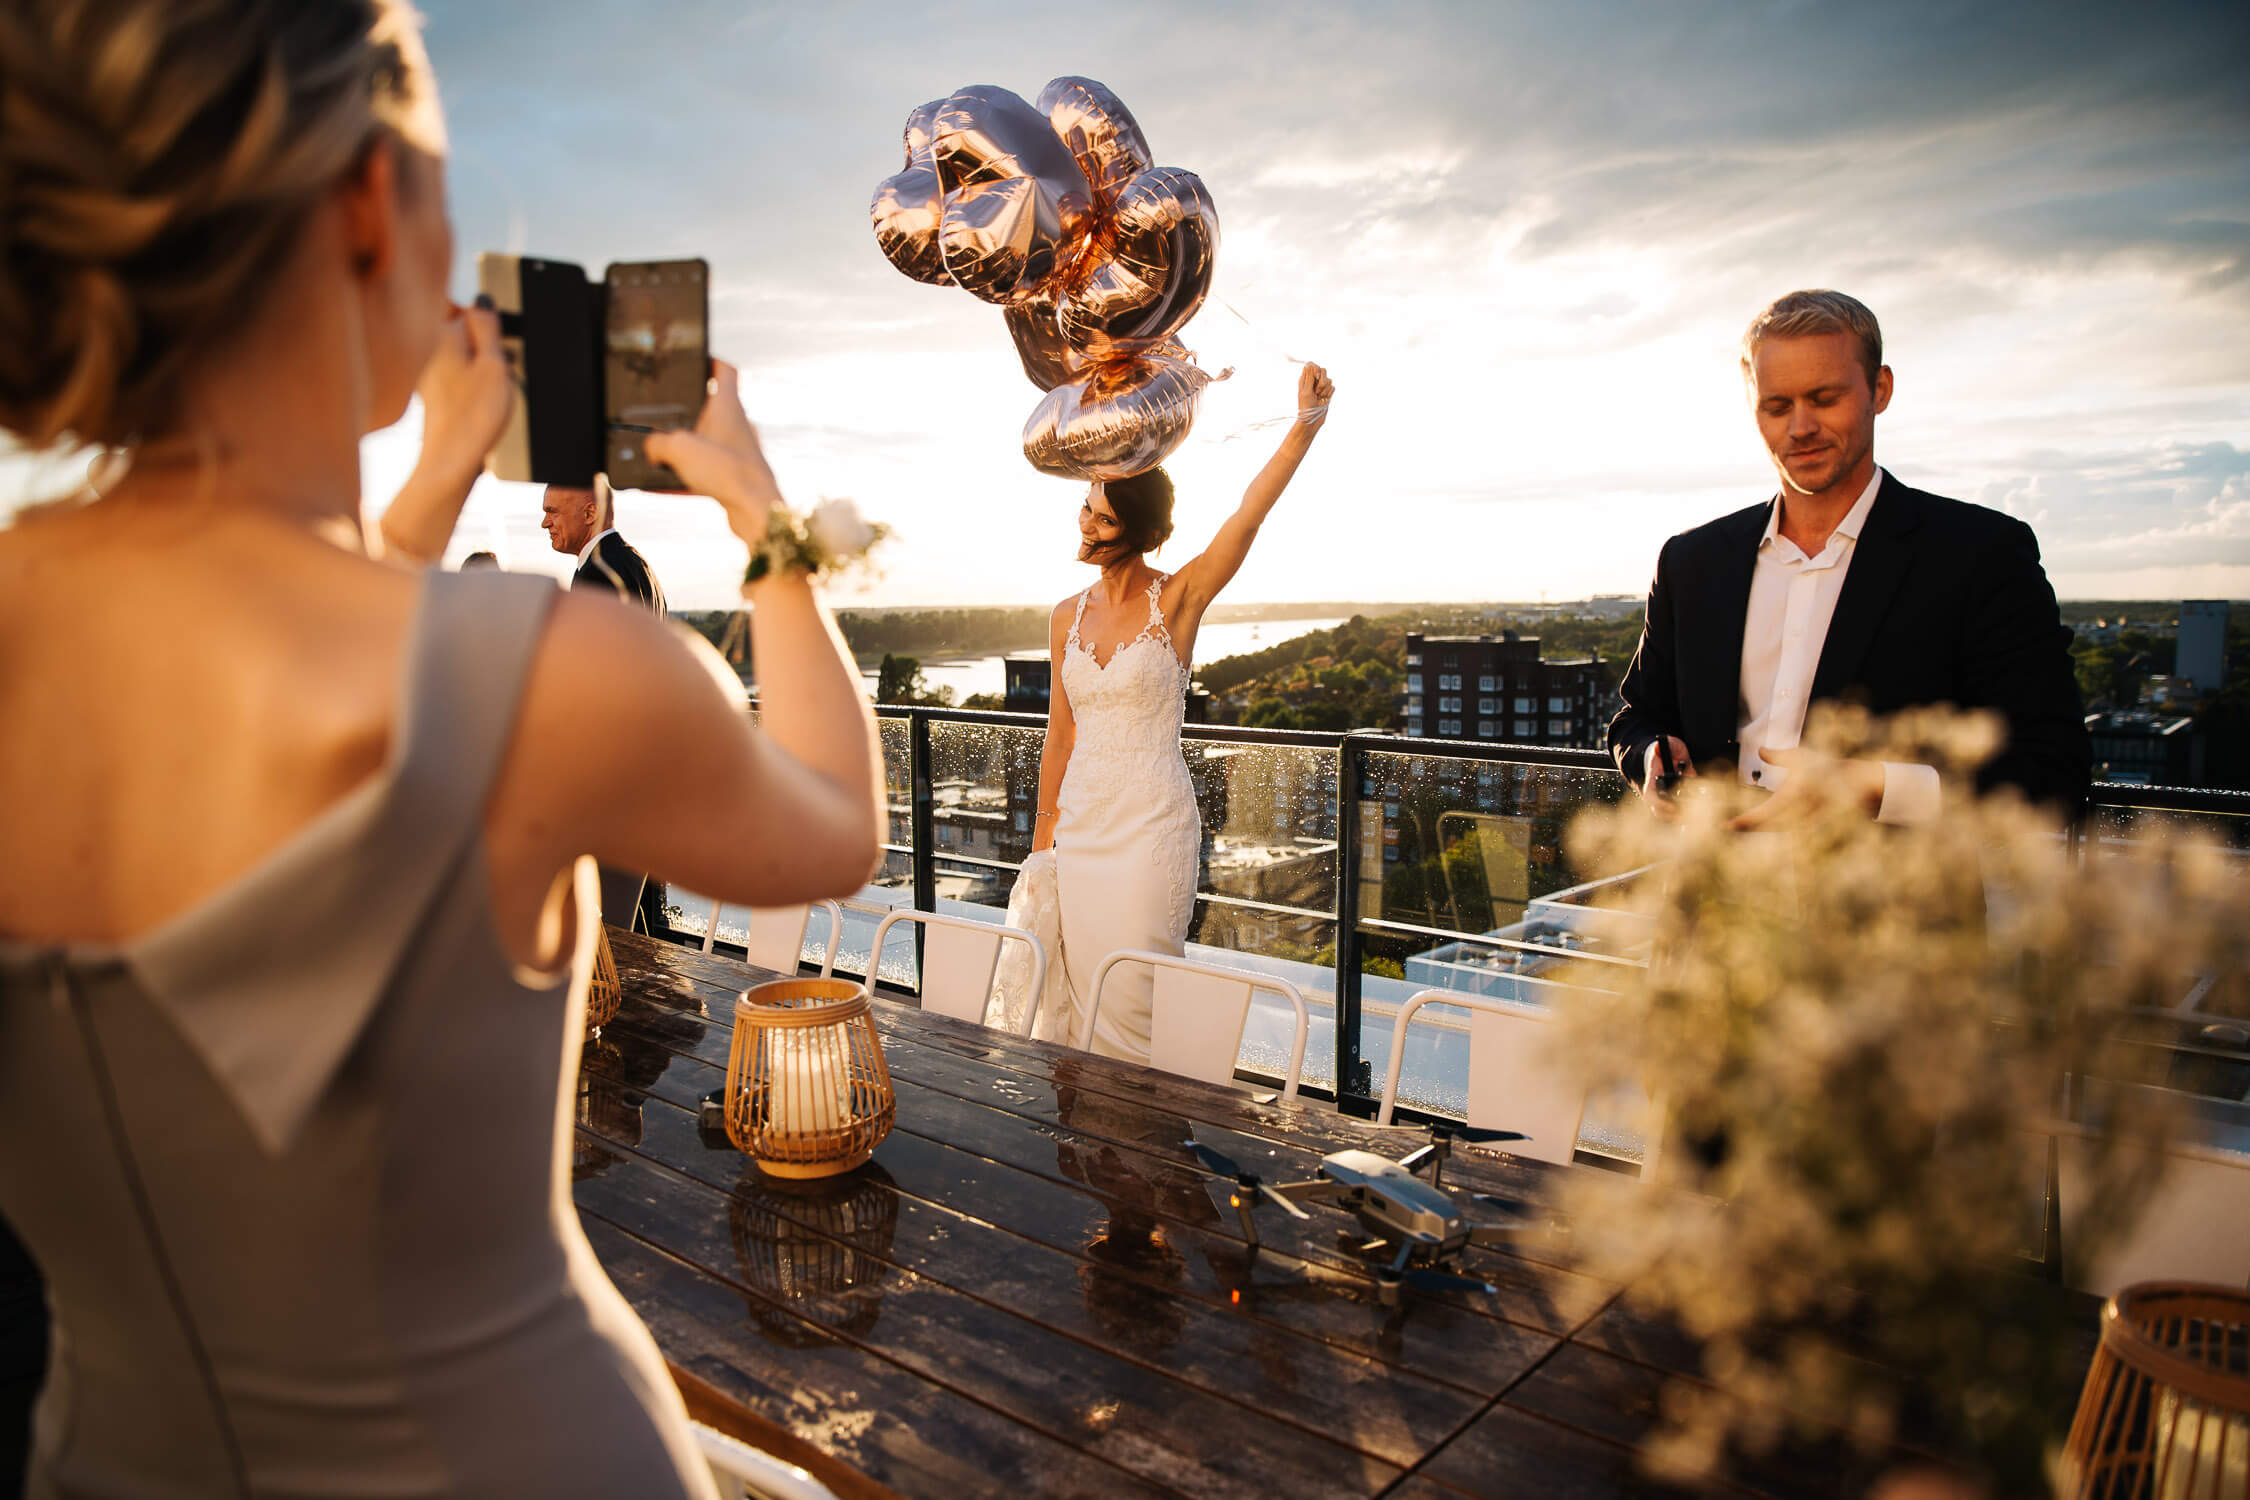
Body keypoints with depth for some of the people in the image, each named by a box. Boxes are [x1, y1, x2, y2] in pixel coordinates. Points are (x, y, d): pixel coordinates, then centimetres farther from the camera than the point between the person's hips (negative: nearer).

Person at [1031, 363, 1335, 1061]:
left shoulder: (1178, 600, -6)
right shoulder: (1068, 617, 7)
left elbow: (1252, 510, -21)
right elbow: (1060, 738, 13)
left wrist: (1306, 425, -34)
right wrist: (1042, 836, 16)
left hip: (1153, 825, -5)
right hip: (1082, 820, 5)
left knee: (1134, 1000, -2)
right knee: (1082, 992, 10)